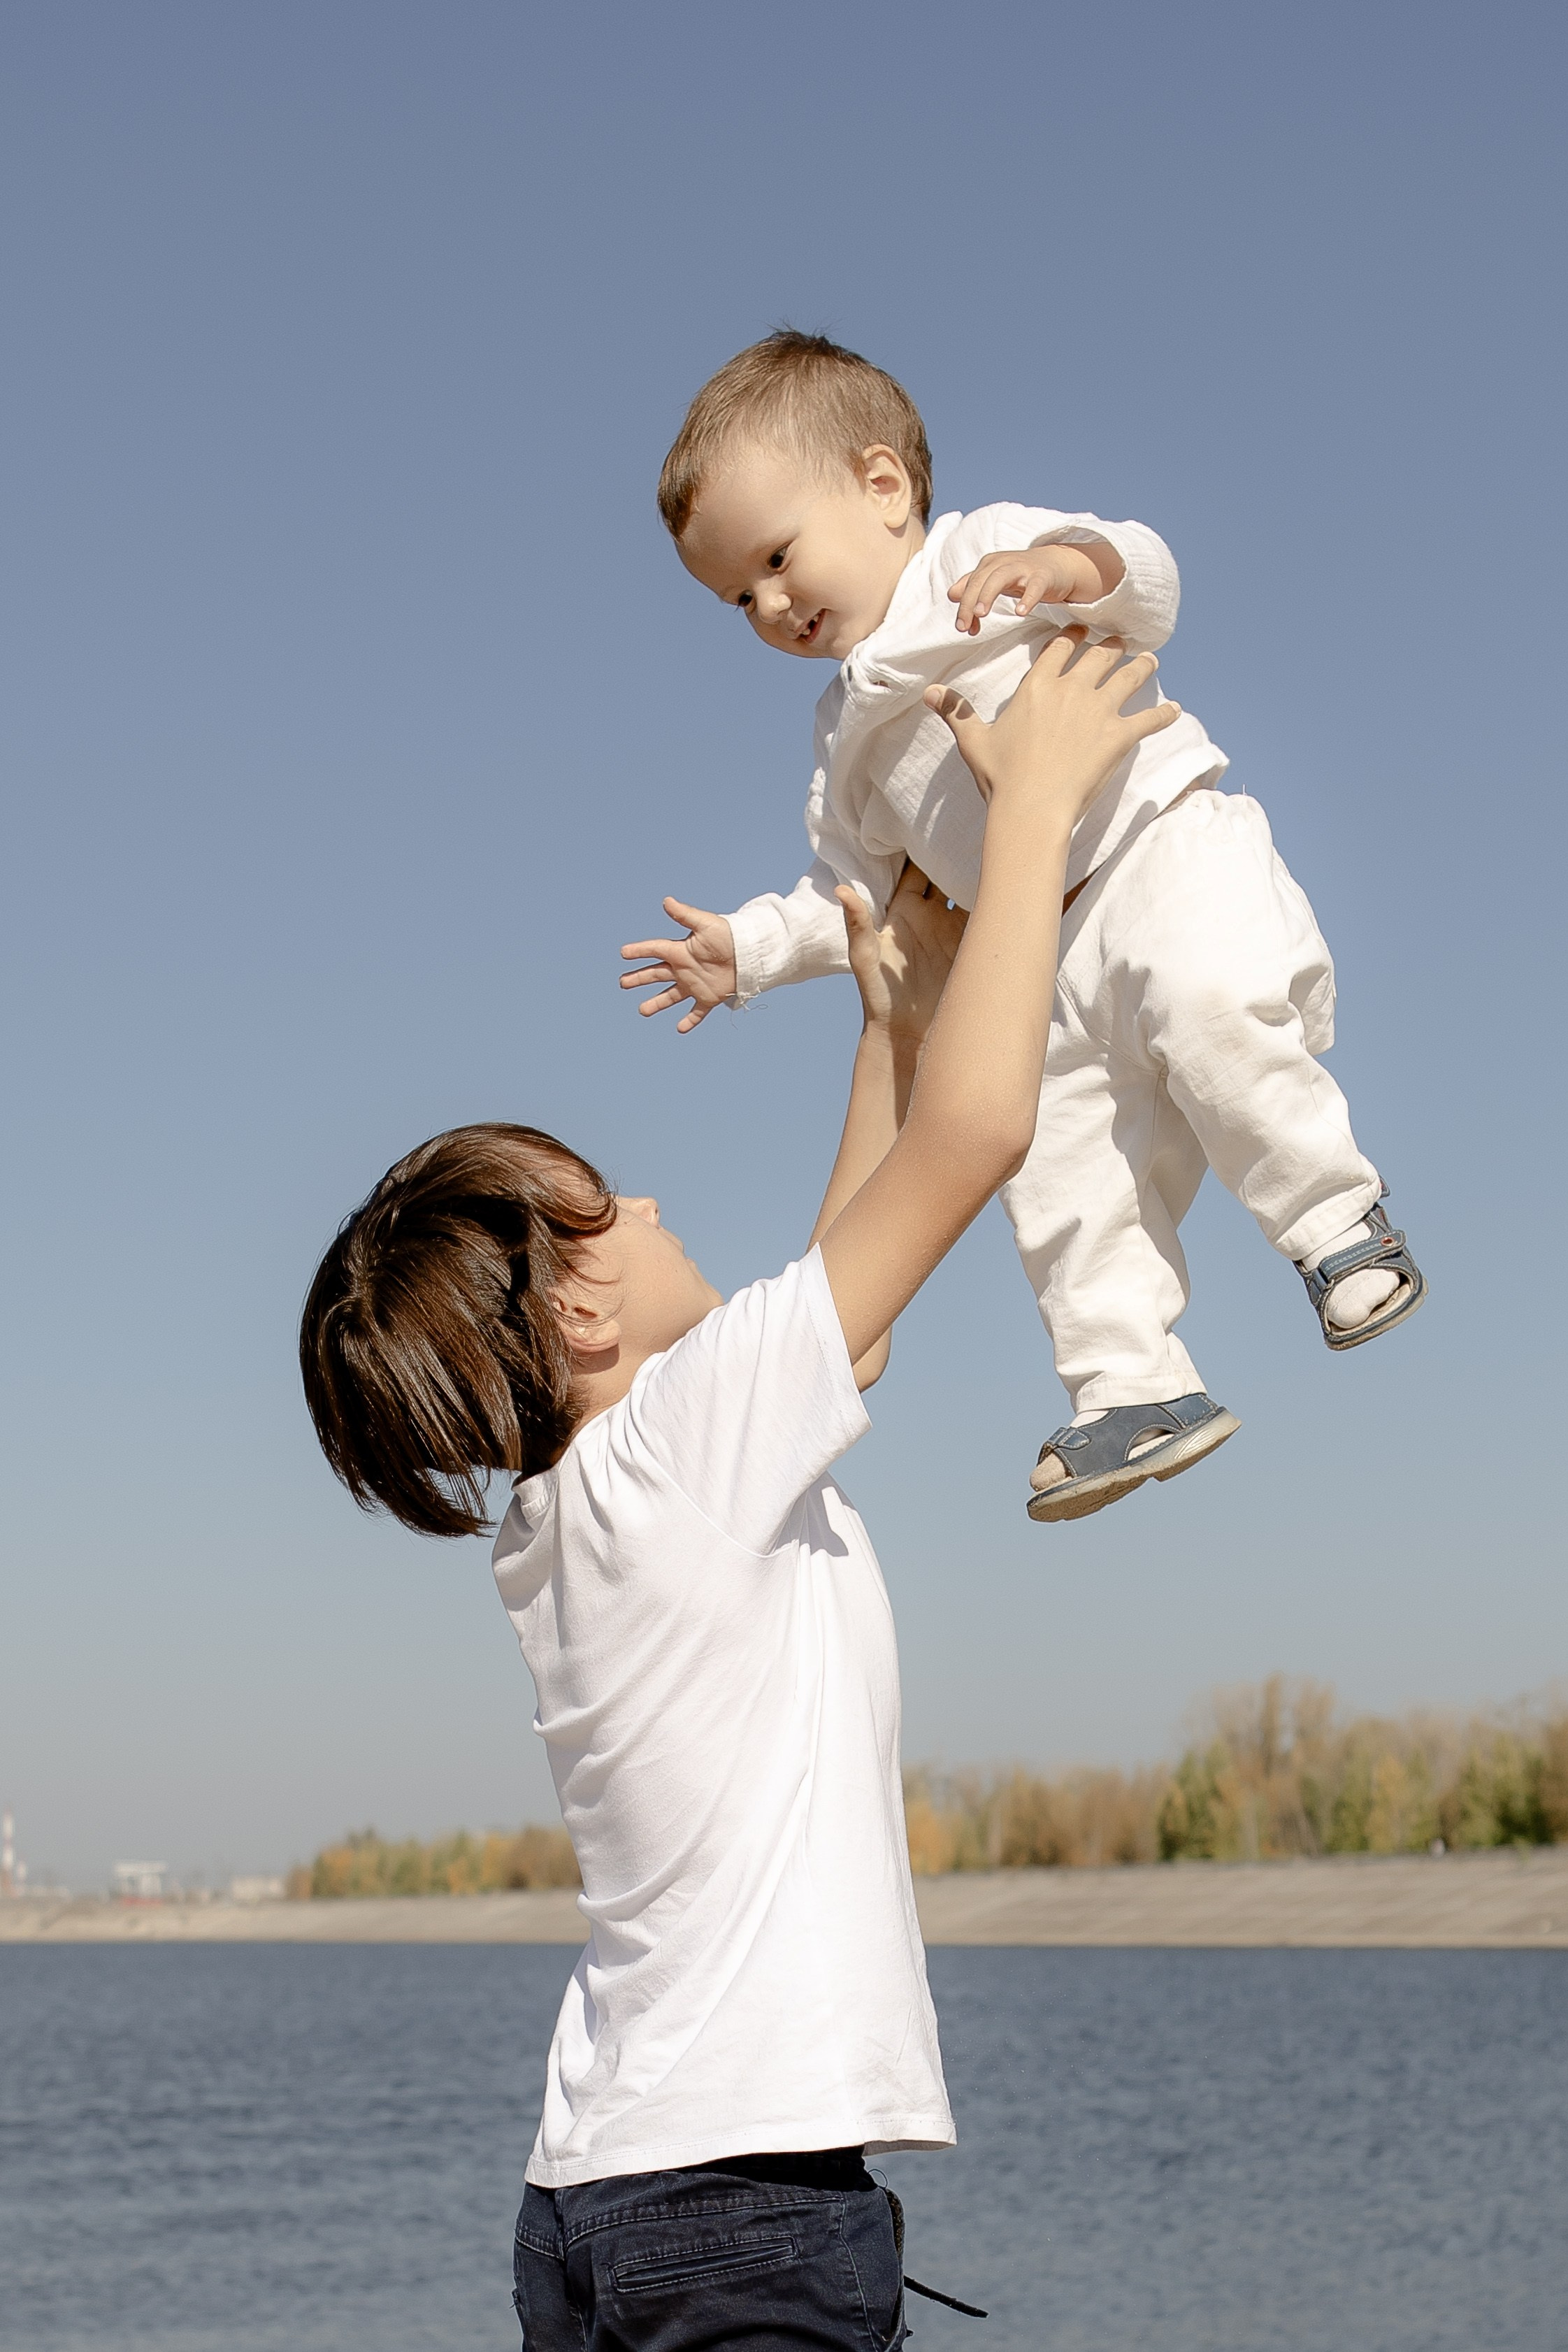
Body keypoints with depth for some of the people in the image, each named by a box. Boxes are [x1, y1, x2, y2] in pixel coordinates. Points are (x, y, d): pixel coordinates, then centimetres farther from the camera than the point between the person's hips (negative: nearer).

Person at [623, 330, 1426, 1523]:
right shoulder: (851, 732, 25)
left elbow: (1148, 588, -12)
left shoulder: (988, 550, 4)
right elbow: (851, 891, 31)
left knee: (1210, 1005, -35)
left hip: (1164, 845, -7)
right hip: (1053, 960, 8)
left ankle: (1342, 1223, -21)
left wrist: (1063, 565, -33)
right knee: (1062, 1180, -2)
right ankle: (1133, 1390, 5)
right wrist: (750, 949, 19)